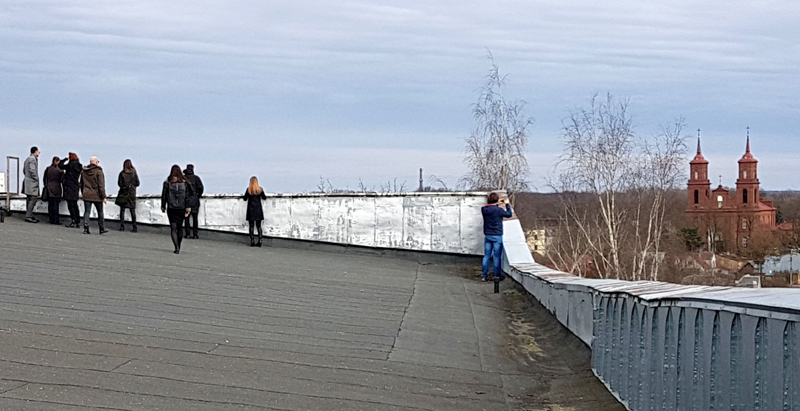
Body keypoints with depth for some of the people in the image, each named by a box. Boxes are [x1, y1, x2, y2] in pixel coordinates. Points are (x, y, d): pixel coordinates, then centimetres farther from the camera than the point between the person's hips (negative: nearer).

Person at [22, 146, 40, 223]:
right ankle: (28, 216, -15)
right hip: (32, 182, -10)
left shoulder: (27, 159, 18)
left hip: (27, 181, 10)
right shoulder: (33, 159, -13)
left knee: (30, 199, 12)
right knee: (33, 199, -12)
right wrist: (36, 179, -13)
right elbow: (32, 170, -22)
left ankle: (30, 215, 16)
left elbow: (24, 171, 23)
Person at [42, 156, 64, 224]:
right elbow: (62, 180, -5)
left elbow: (45, 179, 9)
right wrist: (63, 189, 2)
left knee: (50, 205, 8)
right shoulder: (60, 170, -8)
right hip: (56, 189, -4)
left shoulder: (47, 169, 4)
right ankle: (55, 220, -2)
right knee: (55, 205, -2)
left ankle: (51, 220, 9)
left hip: (49, 189, 4)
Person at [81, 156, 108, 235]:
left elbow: (81, 184, 17)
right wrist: (103, 197, -11)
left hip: (86, 195, 4)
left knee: (87, 212, 3)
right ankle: (102, 228, 14)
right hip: (96, 196, -4)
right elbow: (101, 185, -14)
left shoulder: (83, 171, 8)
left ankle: (86, 228, -7)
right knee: (100, 212, 9)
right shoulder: (98, 171, -11)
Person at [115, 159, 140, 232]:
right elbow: (137, 183, -2)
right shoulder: (134, 173, -4)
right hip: (132, 193, 2)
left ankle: (122, 226, 2)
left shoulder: (122, 173, -9)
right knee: (133, 211, 7)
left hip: (123, 193, -2)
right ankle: (134, 227, 4)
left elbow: (119, 183, -7)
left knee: (122, 210, 7)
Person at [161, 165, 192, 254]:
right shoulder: (184, 182, -2)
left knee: (173, 228, -2)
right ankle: (178, 247, 25)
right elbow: (187, 196, -2)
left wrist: (163, 207, 8)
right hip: (181, 208, 2)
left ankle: (176, 247, -17)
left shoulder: (167, 182, -5)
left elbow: (164, 195, 0)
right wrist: (187, 208, 2)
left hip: (171, 209, -2)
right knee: (179, 227, 15)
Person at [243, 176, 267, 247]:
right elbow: (264, 198, 8)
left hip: (251, 209, -2)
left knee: (251, 226, 3)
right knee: (259, 226, 6)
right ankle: (259, 241, 1)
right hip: (258, 209, 2)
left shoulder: (249, 189, -7)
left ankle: (252, 241, 0)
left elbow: (245, 198, 1)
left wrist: (243, 196, 24)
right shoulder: (260, 189, -3)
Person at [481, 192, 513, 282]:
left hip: (487, 236, 5)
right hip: (497, 236, -5)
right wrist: (507, 204, 10)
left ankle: (484, 275, 12)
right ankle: (497, 275, 12)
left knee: (486, 255, 10)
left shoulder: (484, 209, -2)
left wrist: (497, 204, 18)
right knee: (497, 256, 5)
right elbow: (509, 214, -2)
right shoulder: (498, 210, -17)